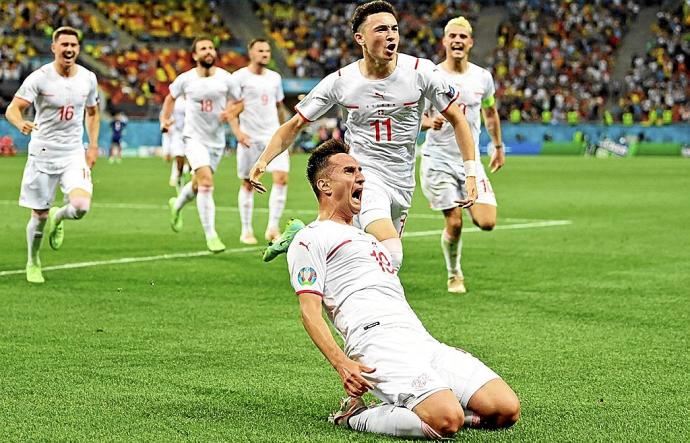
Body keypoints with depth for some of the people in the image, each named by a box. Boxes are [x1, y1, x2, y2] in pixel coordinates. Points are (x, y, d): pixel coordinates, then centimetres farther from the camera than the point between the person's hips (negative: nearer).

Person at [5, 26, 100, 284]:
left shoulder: (88, 78, 1)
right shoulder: (39, 78, -11)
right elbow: (12, 109, -16)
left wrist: (93, 146, 10)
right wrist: (21, 124, -39)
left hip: (74, 154, 2)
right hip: (42, 154, -2)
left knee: (81, 206, -21)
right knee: (39, 216, 3)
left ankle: (58, 218, 16)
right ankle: (33, 263, 30)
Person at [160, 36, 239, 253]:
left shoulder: (225, 79, -5)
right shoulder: (185, 79, -6)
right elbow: (171, 97, 13)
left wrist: (229, 112, -12)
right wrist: (165, 118, 0)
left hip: (217, 140, 3)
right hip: (194, 137, -3)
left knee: (198, 185, 18)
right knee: (206, 182, -21)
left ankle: (176, 206, 53)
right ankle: (211, 236, -17)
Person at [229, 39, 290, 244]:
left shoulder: (275, 77, 12)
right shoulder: (240, 77, -4)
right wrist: (237, 131, -20)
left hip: (273, 135, 4)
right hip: (249, 138, -4)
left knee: (281, 177, -12)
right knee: (248, 184, 4)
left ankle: (273, 228, -9)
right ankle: (246, 231, 15)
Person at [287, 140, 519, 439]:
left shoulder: (365, 237, 34)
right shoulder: (311, 239, 6)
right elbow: (310, 311, -5)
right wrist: (341, 364, -19)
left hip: (423, 342, 8)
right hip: (377, 344, -8)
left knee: (506, 409, -10)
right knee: (447, 421, -30)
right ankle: (355, 417, -9)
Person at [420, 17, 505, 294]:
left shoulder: (482, 77, 4)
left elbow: (490, 112, 21)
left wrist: (498, 147, 26)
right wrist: (429, 121, -24)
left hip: (471, 161, 3)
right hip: (438, 160, -3)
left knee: (487, 223, -10)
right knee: (454, 224, -7)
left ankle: (471, 207, 26)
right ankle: (454, 274, 18)